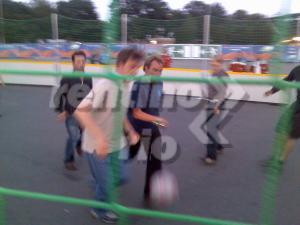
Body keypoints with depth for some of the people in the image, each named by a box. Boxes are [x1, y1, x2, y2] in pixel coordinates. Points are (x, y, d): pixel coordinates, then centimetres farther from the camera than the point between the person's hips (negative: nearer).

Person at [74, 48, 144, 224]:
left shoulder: (126, 87, 0)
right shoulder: (105, 86, -26)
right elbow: (80, 111, -32)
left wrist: (131, 132, 6)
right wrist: (99, 137, -39)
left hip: (116, 144, 7)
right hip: (97, 145, -7)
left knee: (121, 178, 16)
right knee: (106, 183, 6)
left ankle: (100, 184, 47)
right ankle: (100, 211, 37)